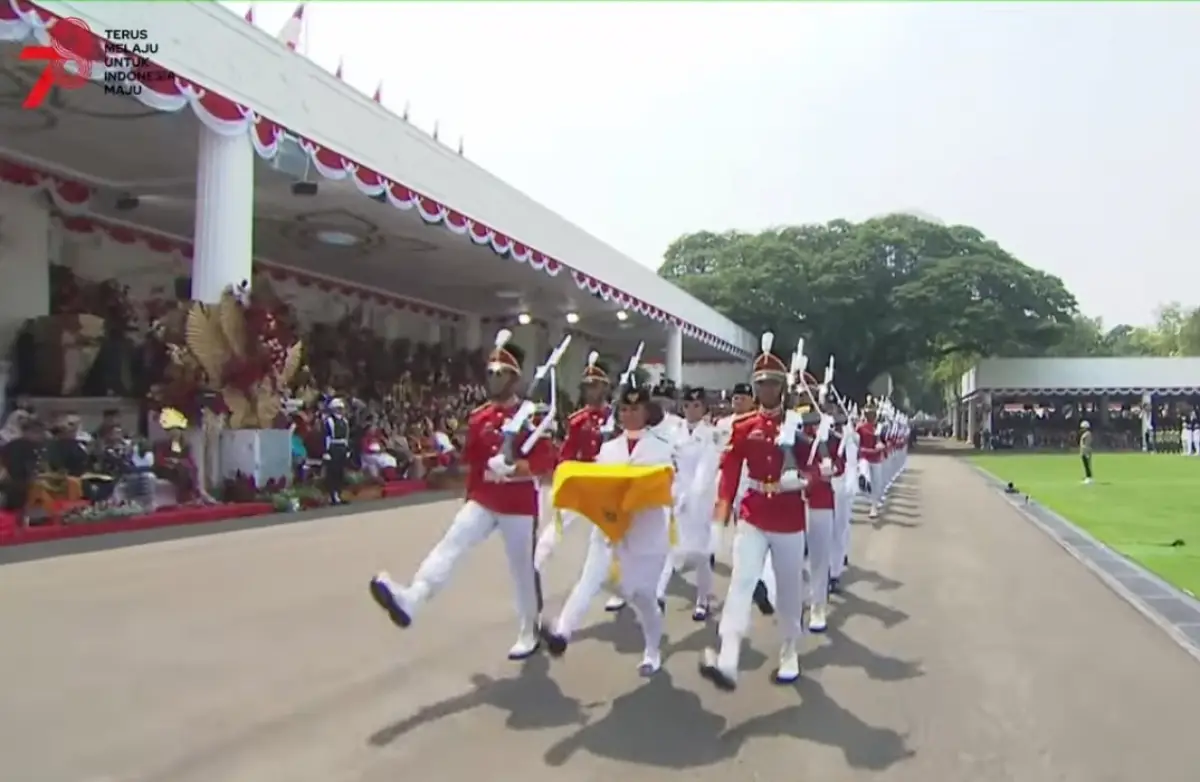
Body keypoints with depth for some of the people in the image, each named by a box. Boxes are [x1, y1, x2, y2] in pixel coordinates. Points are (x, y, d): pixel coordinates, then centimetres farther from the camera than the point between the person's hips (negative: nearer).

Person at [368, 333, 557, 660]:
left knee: (523, 570, 8)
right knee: (451, 545, -19)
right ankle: (410, 599, -37)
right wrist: (470, 497, 19)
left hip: (519, 506, -4)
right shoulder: (479, 417, 5)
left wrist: (512, 469, -29)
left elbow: (546, 462, -16)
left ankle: (529, 634, 25)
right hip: (482, 501, 4)